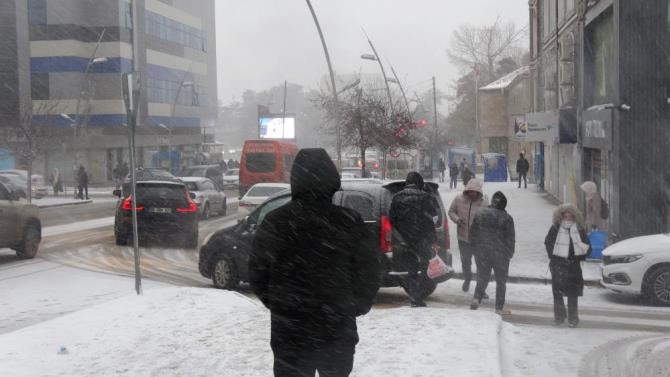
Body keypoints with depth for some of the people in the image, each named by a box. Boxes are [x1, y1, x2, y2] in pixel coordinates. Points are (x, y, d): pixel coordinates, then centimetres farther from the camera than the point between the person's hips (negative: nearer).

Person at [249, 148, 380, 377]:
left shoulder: (274, 222, -8)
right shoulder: (349, 221, -11)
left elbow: (257, 274, -3)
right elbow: (369, 274, -7)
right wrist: (357, 306, 12)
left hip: (288, 333, 0)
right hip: (338, 332, 0)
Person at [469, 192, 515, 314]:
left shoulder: (480, 214, 1)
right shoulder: (507, 218, -10)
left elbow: (472, 234, 5)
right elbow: (510, 239, -7)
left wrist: (476, 250, 15)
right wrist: (509, 254, 6)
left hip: (482, 253, 3)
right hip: (500, 255, -3)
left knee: (482, 278, 12)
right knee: (501, 281, 11)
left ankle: (476, 298, -12)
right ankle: (499, 308, 13)